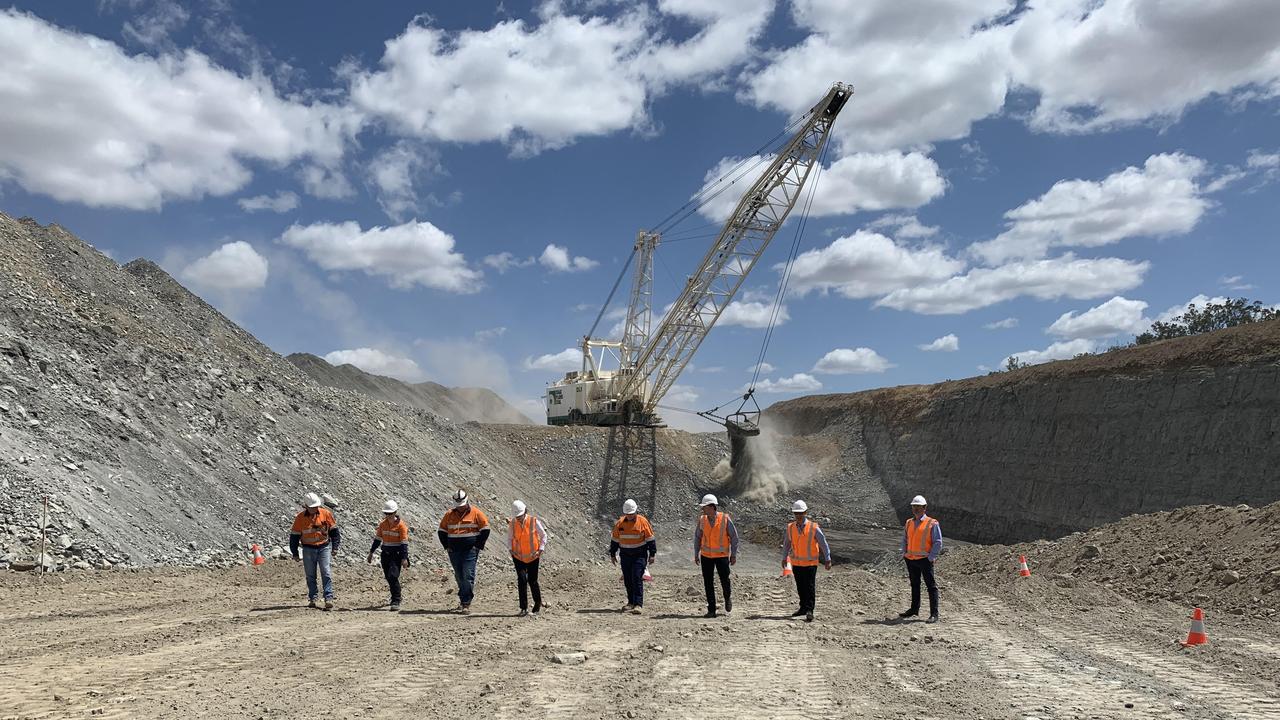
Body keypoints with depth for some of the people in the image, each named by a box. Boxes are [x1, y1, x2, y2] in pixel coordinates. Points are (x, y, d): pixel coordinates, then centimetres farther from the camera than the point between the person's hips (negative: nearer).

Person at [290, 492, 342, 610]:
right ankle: (312, 599, 18)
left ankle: (329, 599, -11)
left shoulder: (326, 513, -5)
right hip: (308, 549, 1)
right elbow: (294, 536, 2)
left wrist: (335, 547, -2)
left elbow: (334, 531, 3)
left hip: (324, 547, -1)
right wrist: (295, 553, 2)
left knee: (326, 573, -9)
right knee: (310, 576, 7)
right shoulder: (300, 518, -5)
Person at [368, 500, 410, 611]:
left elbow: (404, 543, -12)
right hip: (385, 553, 6)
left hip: (396, 553, -6)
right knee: (388, 577, 12)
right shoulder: (383, 524, 7)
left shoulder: (401, 525, -10)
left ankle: (396, 602, -12)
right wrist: (371, 553, 14)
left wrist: (404, 558, -16)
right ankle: (395, 598, 30)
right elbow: (377, 539, 15)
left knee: (393, 576, -16)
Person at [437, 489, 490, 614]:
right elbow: (442, 531, 16)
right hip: (454, 551, 4)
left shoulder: (476, 513, -3)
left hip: (470, 551, -4)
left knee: (468, 577, -10)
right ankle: (464, 600, 26)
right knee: (459, 577, 12)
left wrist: (478, 546, -5)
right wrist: (447, 546, 7)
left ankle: (466, 603, -9)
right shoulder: (449, 515, 7)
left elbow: (485, 530, -1)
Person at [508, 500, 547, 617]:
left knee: (532, 581, 3)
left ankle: (538, 602, 28)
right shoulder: (512, 524, -5)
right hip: (518, 557, 1)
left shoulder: (534, 521, -10)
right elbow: (509, 538, 10)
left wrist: (540, 550, -8)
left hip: (532, 557, -1)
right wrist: (511, 549, -5)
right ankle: (524, 608, -5)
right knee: (522, 580, -11)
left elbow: (543, 536, 0)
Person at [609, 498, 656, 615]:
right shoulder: (620, 523, 3)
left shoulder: (643, 521, -7)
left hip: (640, 555, -4)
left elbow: (650, 538, -2)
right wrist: (612, 554, 14)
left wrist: (652, 554, -4)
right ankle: (631, 602, 22)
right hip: (625, 555, 4)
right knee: (627, 580, 8)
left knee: (637, 579, -12)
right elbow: (615, 540, 13)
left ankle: (638, 604, -13)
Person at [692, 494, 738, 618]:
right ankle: (711, 609, 12)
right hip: (706, 556, 3)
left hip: (722, 556, -2)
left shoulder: (725, 519, -10)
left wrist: (734, 554, -2)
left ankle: (728, 598, 33)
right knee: (708, 583, 2)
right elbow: (697, 537, 9)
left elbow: (734, 537, -2)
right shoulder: (702, 520, -2)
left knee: (724, 580, 1)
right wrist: (696, 554, 8)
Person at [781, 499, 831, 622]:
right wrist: (784, 558, 16)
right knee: (800, 587, 13)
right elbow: (786, 544, 13)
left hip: (810, 563, -4)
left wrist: (827, 560, -4)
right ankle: (803, 608, 26)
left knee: (810, 587, -5)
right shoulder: (790, 527, 0)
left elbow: (823, 544, -5)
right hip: (796, 563, 4)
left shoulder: (813, 528, -11)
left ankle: (809, 611, -4)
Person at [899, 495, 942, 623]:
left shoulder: (932, 524, -5)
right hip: (910, 560, 6)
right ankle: (914, 609, 28)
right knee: (914, 585, 17)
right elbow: (904, 539, 23)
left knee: (931, 586, -4)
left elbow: (938, 543, -6)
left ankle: (934, 614, -3)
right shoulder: (908, 523, 12)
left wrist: (931, 558, -11)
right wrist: (904, 553, 11)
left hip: (925, 559, -6)